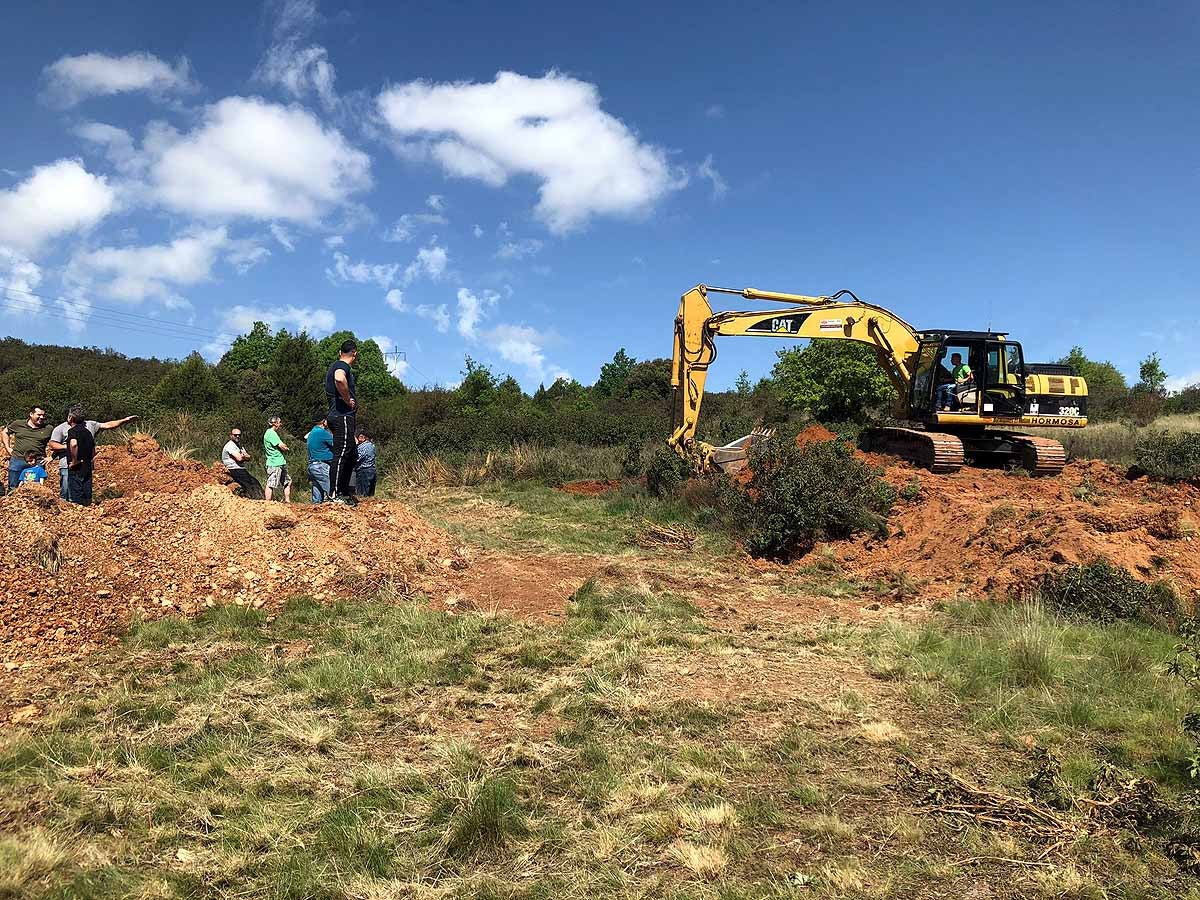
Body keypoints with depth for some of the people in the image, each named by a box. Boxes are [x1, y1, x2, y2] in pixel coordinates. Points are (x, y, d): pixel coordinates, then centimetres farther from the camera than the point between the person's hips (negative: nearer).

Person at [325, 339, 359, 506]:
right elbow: (339, 379, -35)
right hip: (343, 417, -11)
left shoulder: (335, 366, 23)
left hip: (343, 417, 11)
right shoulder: (342, 366, -9)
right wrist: (348, 400, -21)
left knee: (352, 456, 15)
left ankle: (344, 492, 20)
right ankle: (334, 495, -12)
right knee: (341, 455, -11)